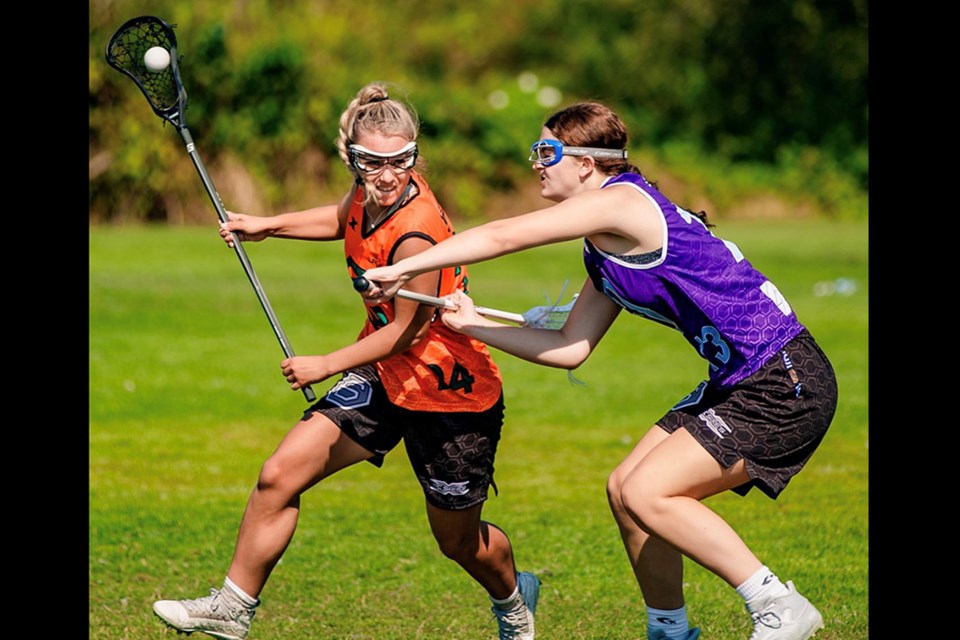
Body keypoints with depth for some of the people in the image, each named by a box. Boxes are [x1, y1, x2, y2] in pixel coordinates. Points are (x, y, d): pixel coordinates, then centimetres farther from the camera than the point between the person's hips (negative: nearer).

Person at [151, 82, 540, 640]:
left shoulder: (415, 233, -31)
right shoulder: (370, 195, -7)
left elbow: (407, 331, -21)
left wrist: (326, 365, -11)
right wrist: (265, 226, 12)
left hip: (451, 393, -7)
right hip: (384, 377, 7)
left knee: (458, 540, 12)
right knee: (280, 476, -5)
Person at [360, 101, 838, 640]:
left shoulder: (619, 199, -13)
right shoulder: (605, 253, 16)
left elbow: (505, 236, -18)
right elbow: (570, 350, 18)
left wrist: (403, 269, -12)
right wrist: (473, 325, 17)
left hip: (786, 383, -10)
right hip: (738, 383, 10)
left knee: (647, 494, -14)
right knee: (626, 490, 11)